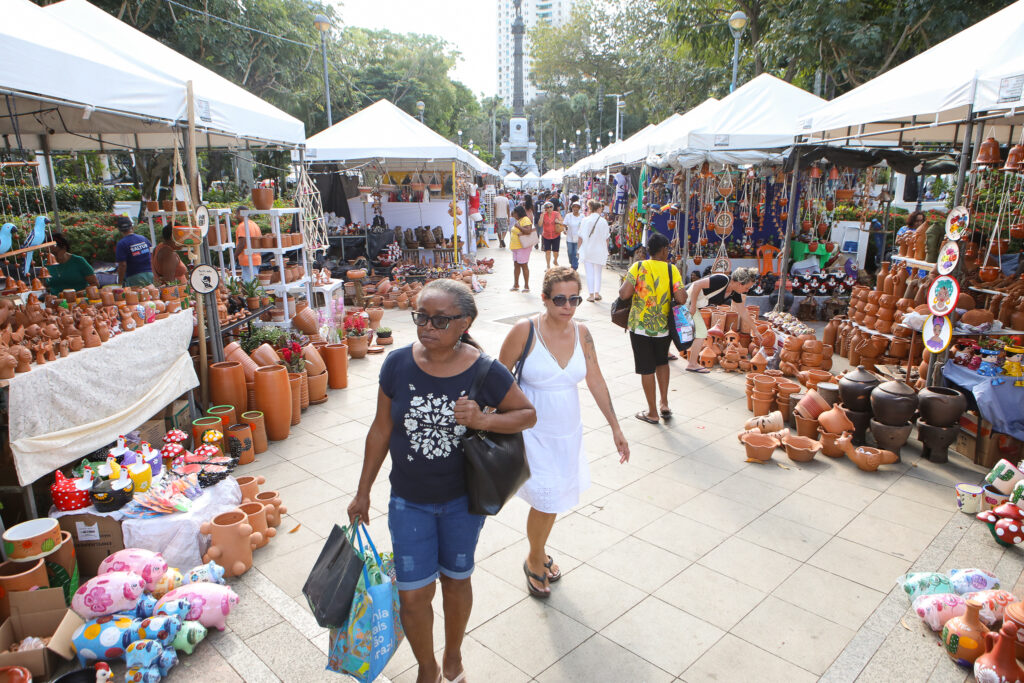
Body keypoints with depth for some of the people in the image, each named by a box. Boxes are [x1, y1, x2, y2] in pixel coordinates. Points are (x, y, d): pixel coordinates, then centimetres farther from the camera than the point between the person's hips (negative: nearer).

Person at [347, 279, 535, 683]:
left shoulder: (485, 372, -18)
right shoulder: (398, 364, -13)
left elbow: (527, 414, -5)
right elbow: (381, 430, -3)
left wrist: (483, 420, -26)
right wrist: (363, 493, 4)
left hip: (463, 500, -1)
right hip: (409, 502, 1)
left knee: (456, 581, 19)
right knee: (413, 594, 7)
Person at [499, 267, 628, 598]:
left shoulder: (581, 333, -3)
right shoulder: (525, 331, -17)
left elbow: (596, 381, 3)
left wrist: (615, 427, 4)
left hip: (568, 430, 5)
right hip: (533, 431, -4)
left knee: (554, 498, 16)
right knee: (545, 500, -1)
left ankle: (539, 553, 42)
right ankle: (535, 561, 27)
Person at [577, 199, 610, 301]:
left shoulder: (585, 220, -5)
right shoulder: (603, 221, -7)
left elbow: (581, 237, -4)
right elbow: (606, 238, -2)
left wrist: (579, 249, 6)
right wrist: (606, 250, 10)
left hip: (587, 250, 0)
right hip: (599, 250, 0)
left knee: (589, 273, 4)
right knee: (598, 273, 13)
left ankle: (591, 294, 3)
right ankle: (597, 293, 14)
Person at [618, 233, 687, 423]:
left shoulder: (638, 267, -8)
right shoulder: (672, 269, -6)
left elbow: (624, 294, -15)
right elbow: (681, 299, -14)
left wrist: (624, 282, 6)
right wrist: (683, 290, 8)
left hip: (640, 327, -2)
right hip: (664, 327, 2)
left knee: (647, 369, 7)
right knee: (662, 362, 26)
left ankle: (652, 413, 17)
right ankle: (664, 404, 25)